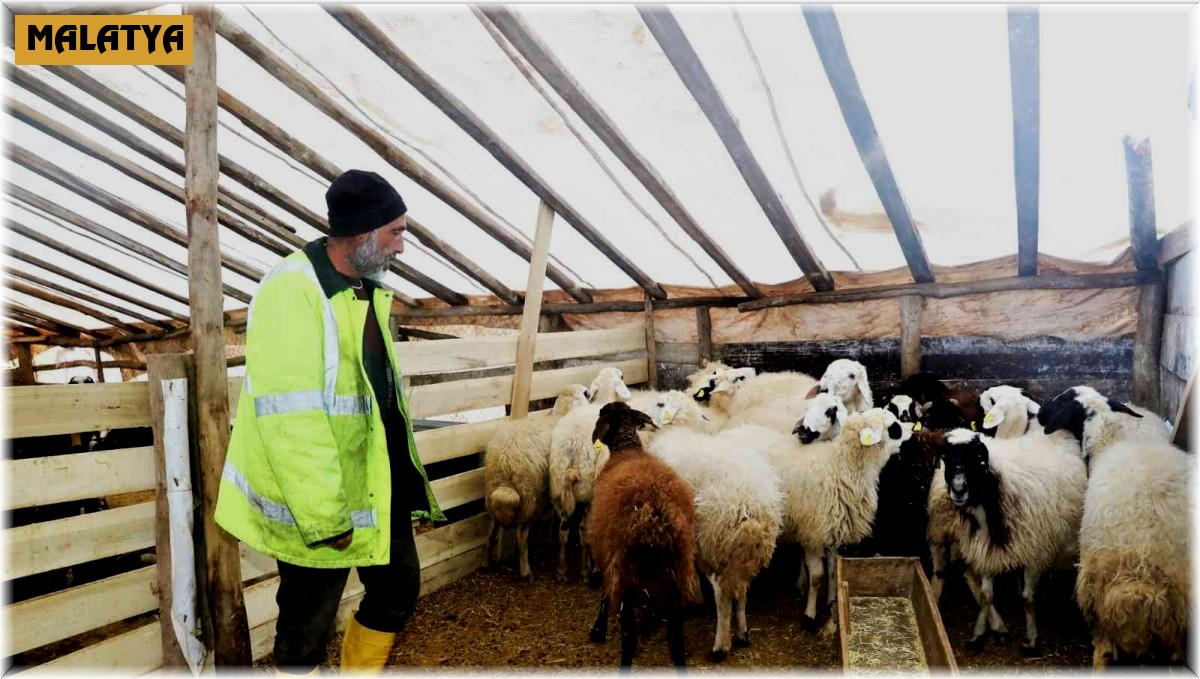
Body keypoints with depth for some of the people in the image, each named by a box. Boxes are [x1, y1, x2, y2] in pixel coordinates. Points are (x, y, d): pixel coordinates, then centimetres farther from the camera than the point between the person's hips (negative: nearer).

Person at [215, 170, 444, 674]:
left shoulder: (368, 289, 8)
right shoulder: (292, 291, -21)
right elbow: (290, 418, -26)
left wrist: (405, 474, 17)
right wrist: (324, 516, -24)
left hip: (382, 483, 9)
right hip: (321, 502, -8)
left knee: (398, 590, 21)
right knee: (308, 629, 8)